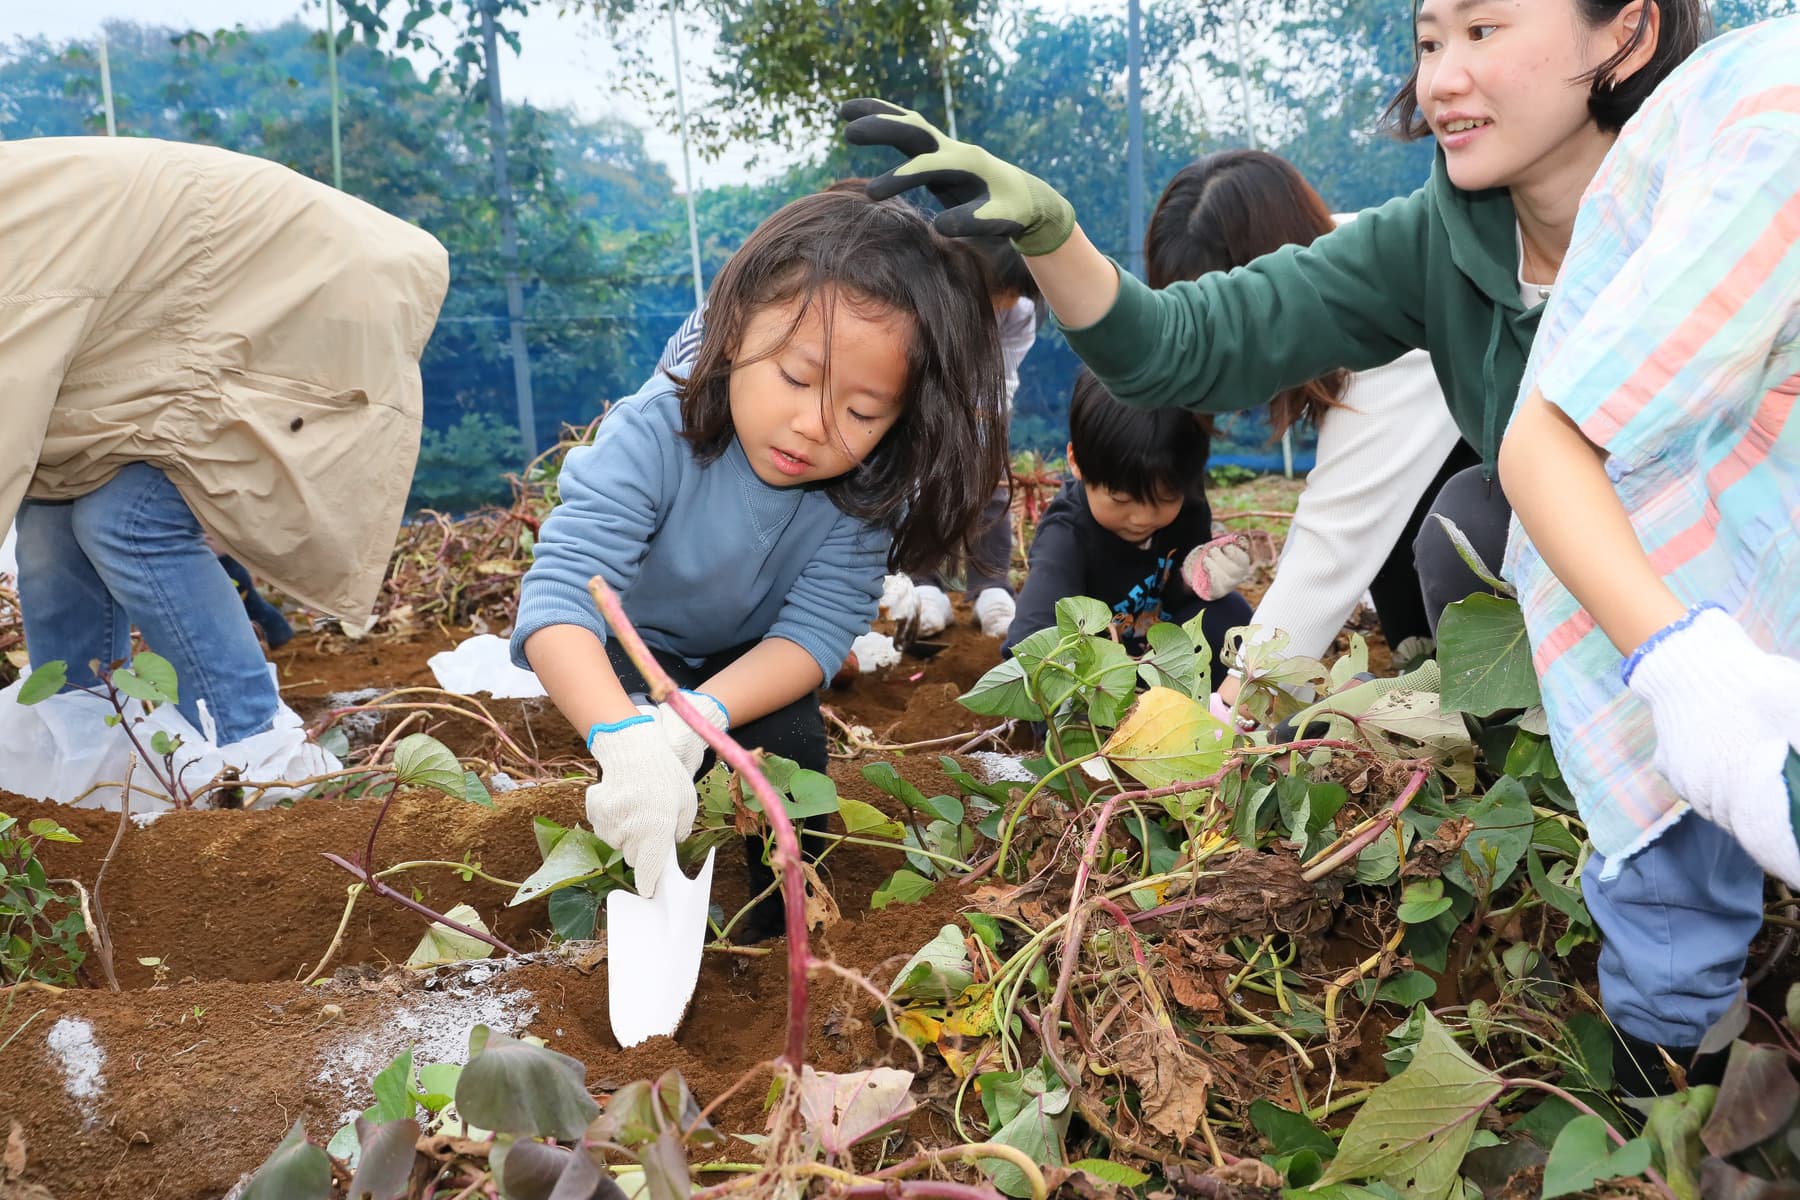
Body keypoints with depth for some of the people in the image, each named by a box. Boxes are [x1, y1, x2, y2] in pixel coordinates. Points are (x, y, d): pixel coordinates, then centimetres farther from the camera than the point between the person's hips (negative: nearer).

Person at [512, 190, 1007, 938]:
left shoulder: (868, 486, -28)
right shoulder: (656, 436, -38)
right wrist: (625, 739, -64)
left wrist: (703, 714, -46)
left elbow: (817, 626, -27)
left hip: (755, 664, 3)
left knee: (792, 749, -20)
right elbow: (562, 593, -47)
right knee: (647, 767, -27)